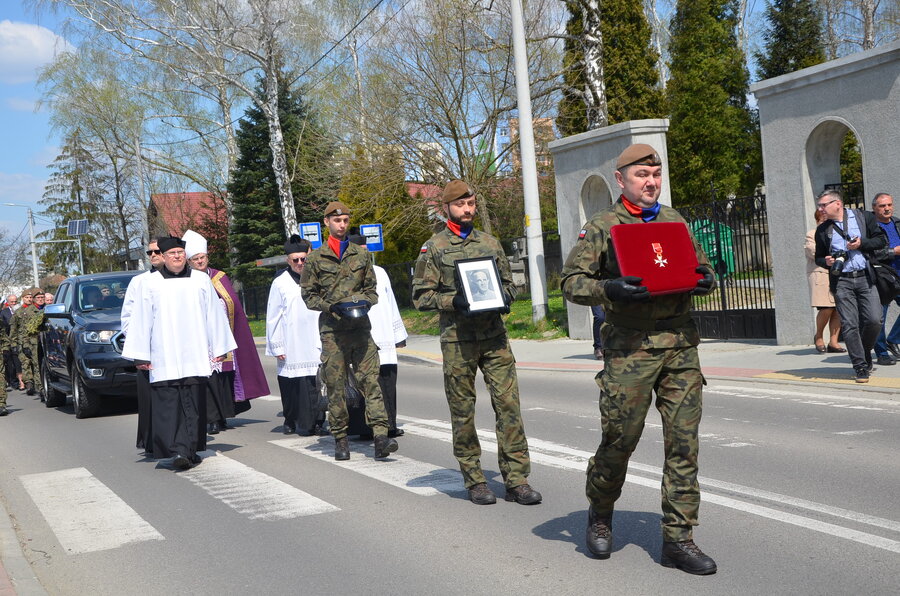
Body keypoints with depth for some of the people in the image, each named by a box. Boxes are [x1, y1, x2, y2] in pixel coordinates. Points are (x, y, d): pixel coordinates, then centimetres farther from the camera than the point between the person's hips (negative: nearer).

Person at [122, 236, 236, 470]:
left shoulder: (201, 280, 8)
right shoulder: (150, 283, 4)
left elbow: (214, 315, 11)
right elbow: (140, 321, 4)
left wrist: (219, 347, 9)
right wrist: (140, 355, -1)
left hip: (195, 357, 2)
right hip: (164, 359, -1)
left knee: (194, 406, 2)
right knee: (168, 405, -9)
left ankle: (189, 450, 10)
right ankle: (178, 451, -12)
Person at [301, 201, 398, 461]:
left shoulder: (361, 254, 12)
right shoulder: (316, 258, 5)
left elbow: (372, 288, 18)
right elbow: (308, 294, 6)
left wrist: (366, 303, -4)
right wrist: (332, 307, -11)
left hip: (361, 327, 1)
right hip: (332, 330, -1)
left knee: (371, 380, -9)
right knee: (336, 386, 2)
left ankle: (381, 437, -14)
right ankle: (340, 439, 12)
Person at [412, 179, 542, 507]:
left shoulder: (490, 243, 13)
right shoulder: (433, 248, 2)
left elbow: (509, 282, 20)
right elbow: (420, 296, -2)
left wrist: (504, 298, -2)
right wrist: (453, 300, -17)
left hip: (495, 336, 3)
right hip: (457, 341, -3)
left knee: (509, 404, -3)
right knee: (463, 411, 4)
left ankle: (516, 479, 3)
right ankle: (474, 480, 15)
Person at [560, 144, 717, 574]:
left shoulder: (674, 221, 15)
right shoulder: (602, 227, 1)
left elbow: (702, 266, 24)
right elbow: (571, 281, -3)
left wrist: (705, 280, 0)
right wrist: (608, 289, -22)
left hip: (681, 343, 4)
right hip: (630, 348, -4)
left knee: (684, 442, 2)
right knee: (620, 438, 2)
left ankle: (678, 540, 11)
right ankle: (600, 514, 30)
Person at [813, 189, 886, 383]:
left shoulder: (864, 217, 7)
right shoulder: (822, 230, 11)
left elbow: (881, 240, 7)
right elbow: (818, 257, 18)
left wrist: (862, 243, -10)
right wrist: (826, 261, -4)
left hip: (865, 278, -1)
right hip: (841, 281, 1)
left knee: (874, 320, -9)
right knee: (849, 325, -6)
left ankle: (865, 351, 19)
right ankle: (861, 367, 0)